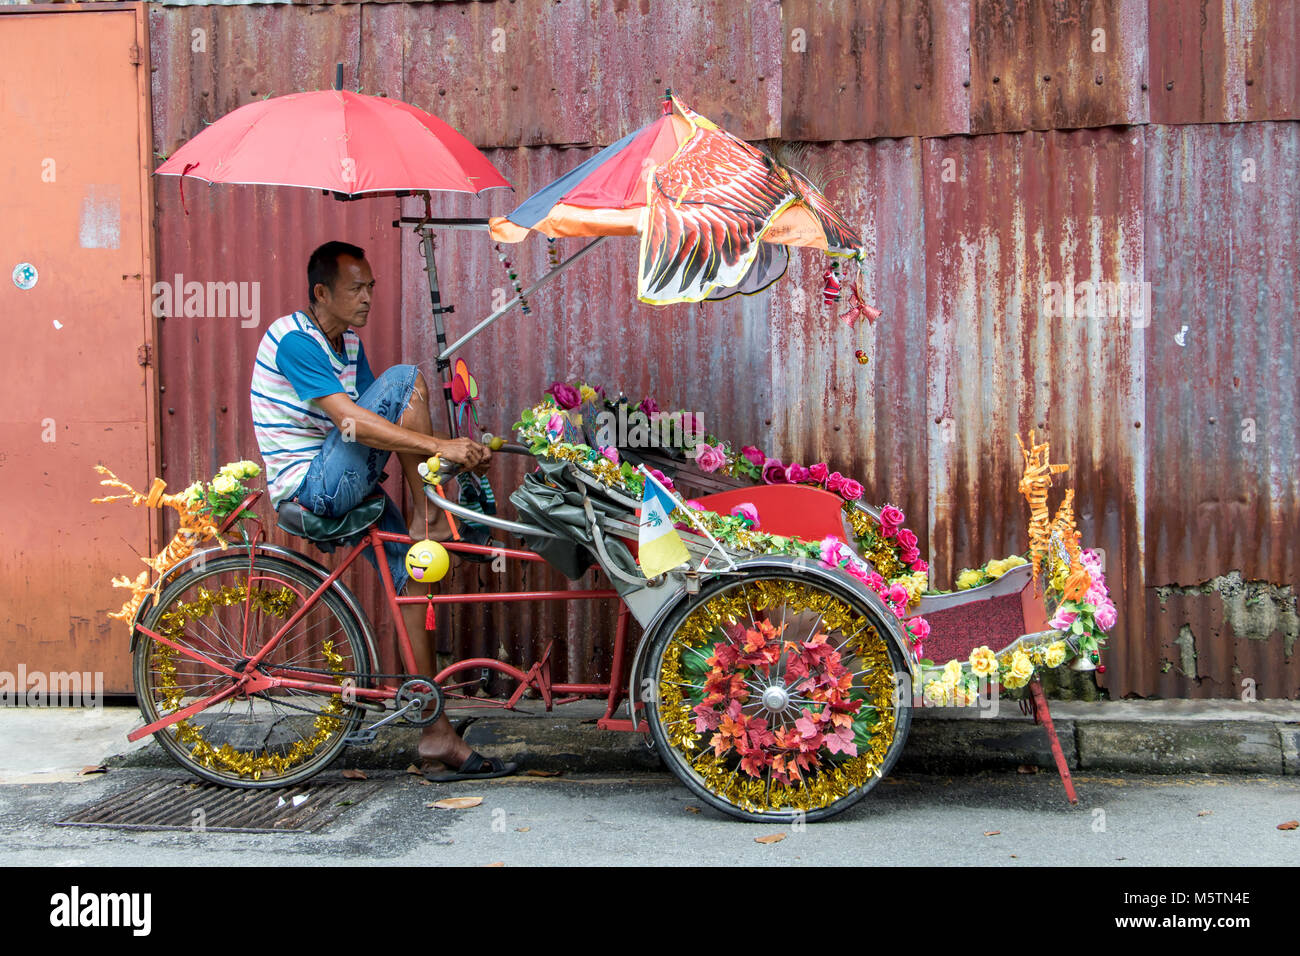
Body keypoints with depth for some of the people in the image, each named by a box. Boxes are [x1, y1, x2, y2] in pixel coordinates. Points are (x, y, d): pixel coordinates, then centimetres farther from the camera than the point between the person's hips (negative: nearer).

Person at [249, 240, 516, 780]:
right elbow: (352, 422, -28)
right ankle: (429, 518, -9)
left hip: (342, 486, 9)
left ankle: (437, 739, 3)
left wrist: (458, 450, -2)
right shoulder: (294, 340, -17)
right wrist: (439, 446, -34)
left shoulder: (348, 341, 13)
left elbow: (380, 424, 11)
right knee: (404, 380, -17)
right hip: (309, 487, -9)